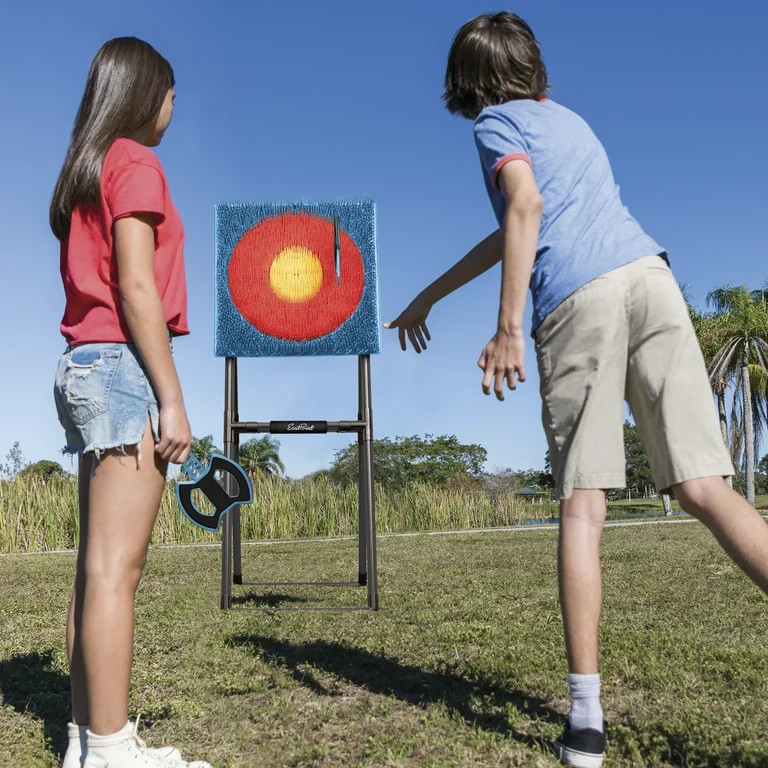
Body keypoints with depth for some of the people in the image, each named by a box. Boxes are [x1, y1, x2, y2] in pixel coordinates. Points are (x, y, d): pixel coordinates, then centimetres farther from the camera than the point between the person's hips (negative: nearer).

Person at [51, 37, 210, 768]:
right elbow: (137, 288, -14)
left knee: (97, 565, 8)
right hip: (124, 366, -9)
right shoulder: (135, 163, -4)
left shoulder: (84, 172, 22)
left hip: (81, 367, 9)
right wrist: (172, 398, -16)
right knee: (115, 568, -10)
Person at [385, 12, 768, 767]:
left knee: (582, 506, -3)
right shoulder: (569, 119, 35)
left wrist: (507, 327, -9)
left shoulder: (497, 121, 15)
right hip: (649, 276, 5)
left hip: (577, 300, -5)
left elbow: (526, 208, -6)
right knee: (704, 487, -2)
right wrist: (427, 297, 44)